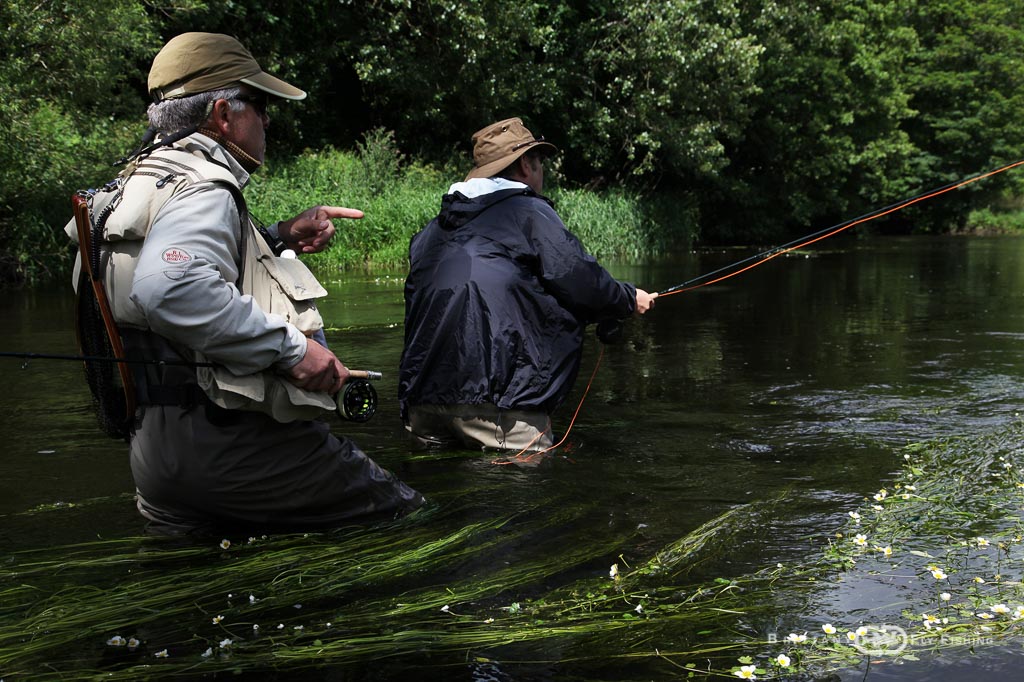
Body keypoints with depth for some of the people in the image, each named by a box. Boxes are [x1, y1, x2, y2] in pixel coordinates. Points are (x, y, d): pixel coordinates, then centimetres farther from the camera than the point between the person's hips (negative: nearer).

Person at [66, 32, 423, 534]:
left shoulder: (145, 178, 17)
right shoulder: (200, 189, -15)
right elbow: (170, 287, -35)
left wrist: (278, 238, 21)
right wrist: (291, 347, -27)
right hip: (223, 444, -10)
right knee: (407, 513, -3)